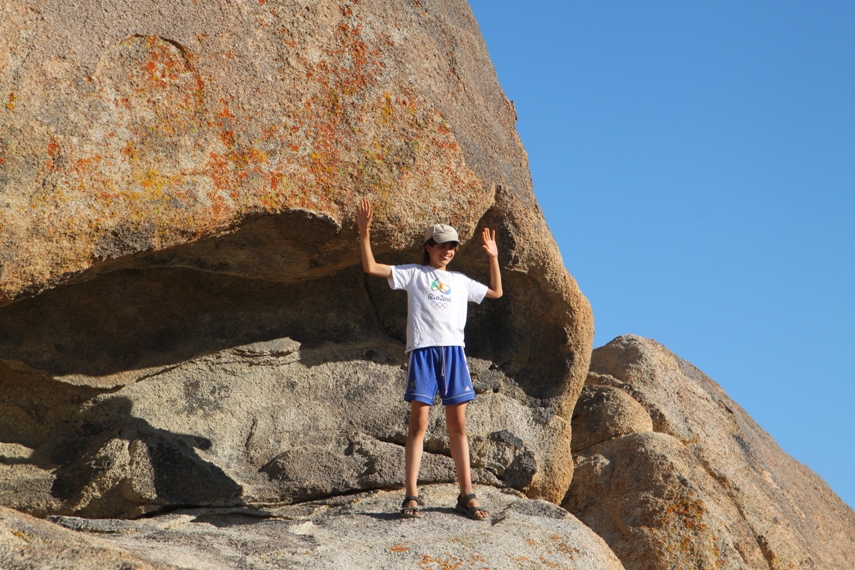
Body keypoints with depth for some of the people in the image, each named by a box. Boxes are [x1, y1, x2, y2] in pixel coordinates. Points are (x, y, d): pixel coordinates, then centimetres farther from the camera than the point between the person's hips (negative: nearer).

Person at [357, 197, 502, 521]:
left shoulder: (460, 281, 25)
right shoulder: (413, 274, 13)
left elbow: (496, 292, 34)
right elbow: (371, 267, 4)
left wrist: (493, 257, 29)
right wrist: (364, 233, -6)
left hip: (453, 352, 4)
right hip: (422, 351, -3)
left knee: (458, 425, 2)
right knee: (418, 422, -9)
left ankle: (466, 495, 4)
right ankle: (411, 496, -9)